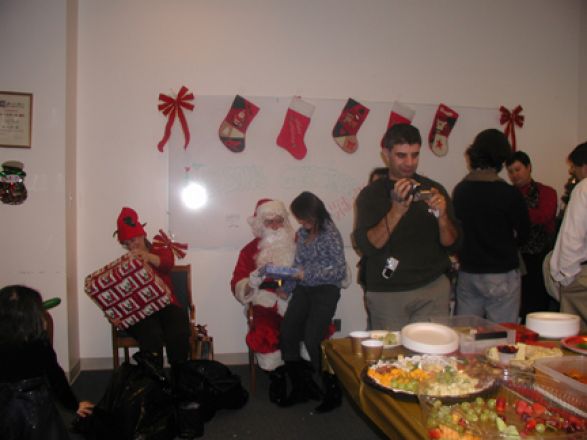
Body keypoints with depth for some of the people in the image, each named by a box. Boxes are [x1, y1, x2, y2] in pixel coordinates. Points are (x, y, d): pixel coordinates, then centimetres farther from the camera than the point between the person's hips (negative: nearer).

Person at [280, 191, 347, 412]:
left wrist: (306, 274, -16)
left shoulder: (330, 234, -10)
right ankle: (301, 387, 8)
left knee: (312, 339, -16)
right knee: (287, 332, -10)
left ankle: (333, 392, 5)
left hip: (326, 290, -6)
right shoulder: (302, 233, 10)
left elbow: (340, 270, -12)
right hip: (304, 288, 6)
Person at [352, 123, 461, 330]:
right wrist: (396, 211, -22)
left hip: (433, 290, 2)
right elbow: (367, 246, -11)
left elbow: (452, 245, 5)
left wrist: (442, 216, -14)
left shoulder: (433, 189, 7)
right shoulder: (371, 194, 1)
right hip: (387, 294, -2)